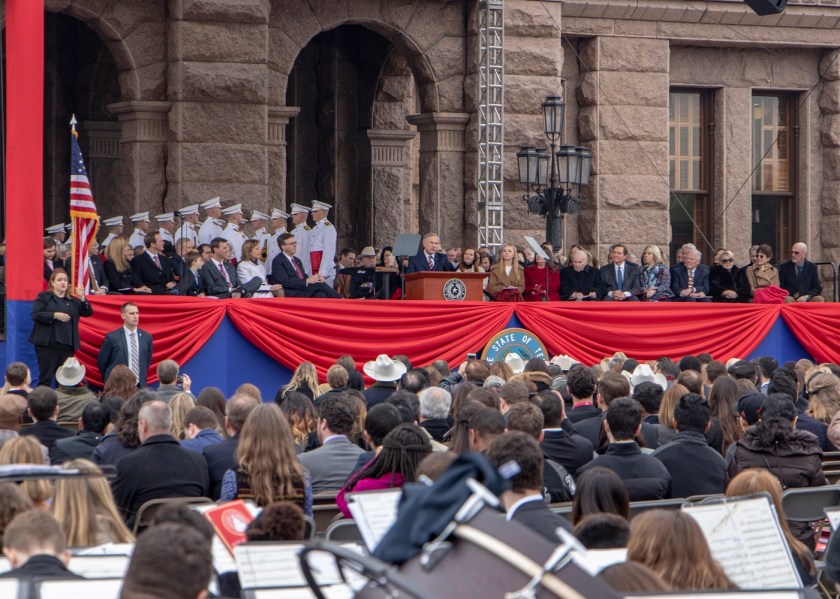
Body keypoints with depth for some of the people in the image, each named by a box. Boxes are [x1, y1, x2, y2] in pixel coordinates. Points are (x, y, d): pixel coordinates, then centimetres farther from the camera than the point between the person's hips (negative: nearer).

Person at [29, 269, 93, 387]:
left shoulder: (73, 301, 16)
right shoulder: (44, 297, 4)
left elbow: (88, 313, 7)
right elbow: (35, 315, -8)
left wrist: (82, 298, -8)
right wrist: (55, 315, -17)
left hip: (67, 345, 4)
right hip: (47, 344, -4)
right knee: (46, 377, -5)